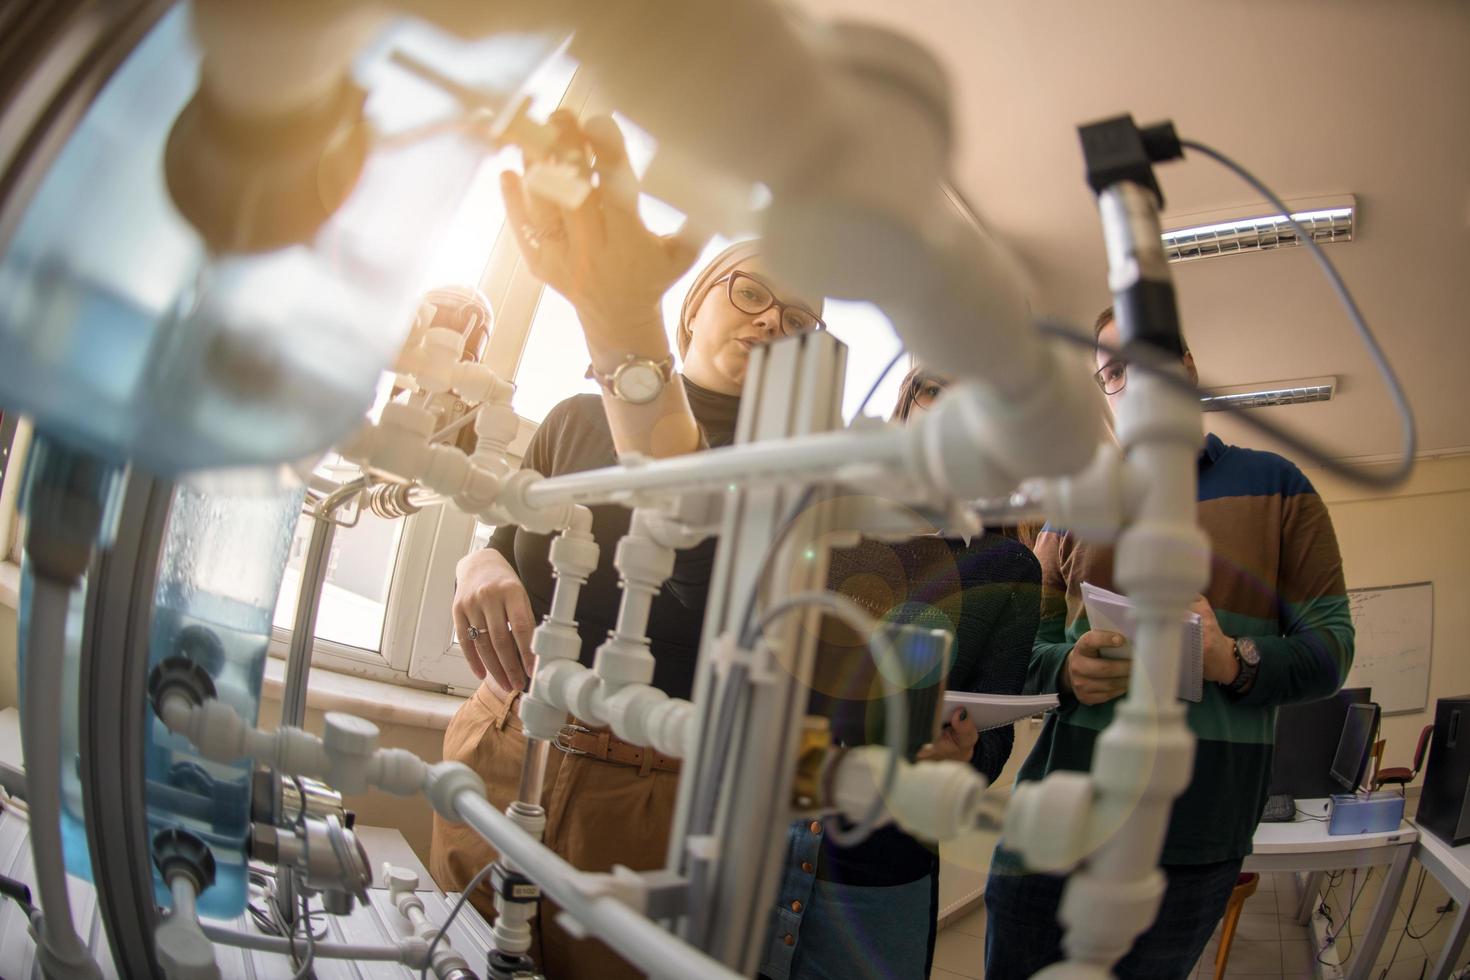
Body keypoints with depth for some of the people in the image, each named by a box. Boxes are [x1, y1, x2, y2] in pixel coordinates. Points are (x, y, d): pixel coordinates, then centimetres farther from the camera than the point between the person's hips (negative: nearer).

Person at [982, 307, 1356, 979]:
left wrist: (1235, 663, -21)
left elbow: (1330, 647, -1)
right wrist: (1067, 669, -15)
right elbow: (1026, 644, 8)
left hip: (1199, 833, -2)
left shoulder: (1278, 488, 5)